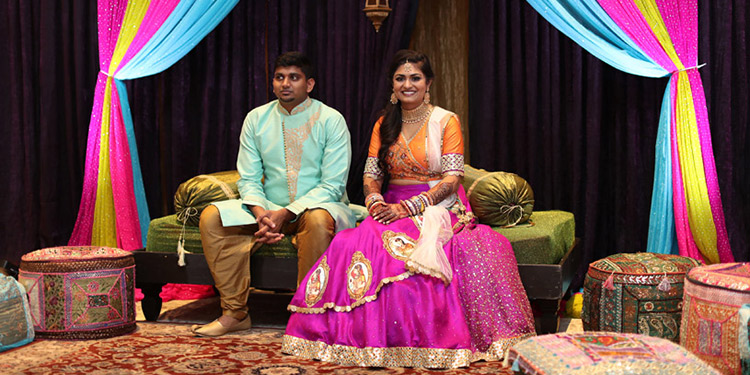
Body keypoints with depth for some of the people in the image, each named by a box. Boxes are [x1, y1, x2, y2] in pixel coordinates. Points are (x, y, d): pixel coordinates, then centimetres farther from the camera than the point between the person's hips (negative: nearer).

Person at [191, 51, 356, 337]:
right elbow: (248, 179, 4)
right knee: (212, 217, -18)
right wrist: (261, 213, -18)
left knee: (318, 219, -39)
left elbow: (332, 185, -11)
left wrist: (285, 214, -22)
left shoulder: (331, 120, -6)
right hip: (269, 208, 4)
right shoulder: (256, 119, 6)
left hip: (318, 207, -4)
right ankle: (235, 313, -13)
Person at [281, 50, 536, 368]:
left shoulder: (446, 121, 1)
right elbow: (371, 174, 11)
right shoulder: (384, 124, 15)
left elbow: (451, 180, -7)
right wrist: (376, 201, -12)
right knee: (351, 243, -28)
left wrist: (408, 207, -18)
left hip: (437, 208, -4)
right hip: (392, 208, 4)